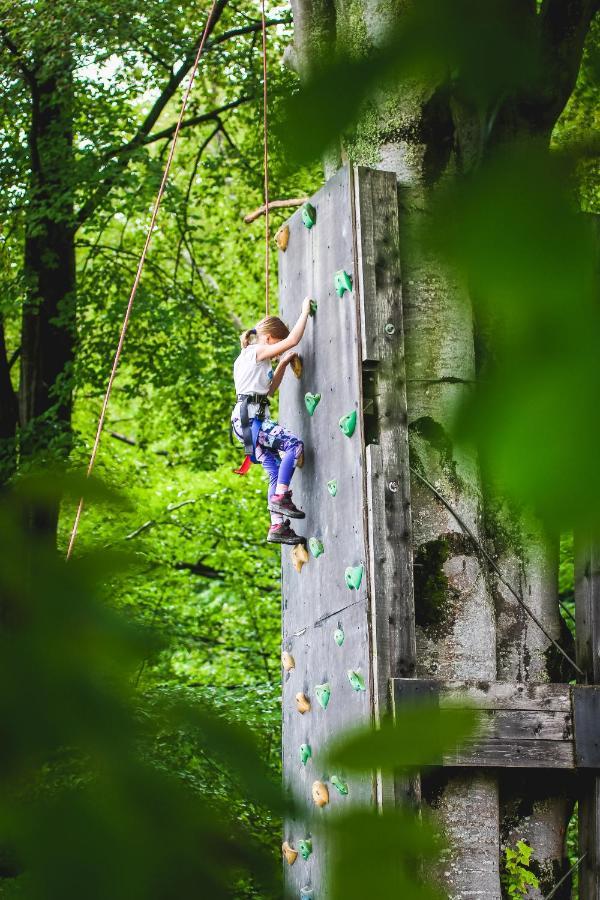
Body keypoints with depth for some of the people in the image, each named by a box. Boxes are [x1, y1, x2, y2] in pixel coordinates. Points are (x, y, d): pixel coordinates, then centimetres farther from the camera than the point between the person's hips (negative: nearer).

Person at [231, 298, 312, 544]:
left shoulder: (249, 357, 24)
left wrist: (283, 364, 23)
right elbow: (293, 340, -14)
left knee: (276, 471, 5)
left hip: (251, 420, 10)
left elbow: (269, 390, 31)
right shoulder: (257, 351, -5)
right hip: (249, 417, -10)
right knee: (294, 445, -21)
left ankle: (278, 526, 1)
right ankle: (280, 497, -20)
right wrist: (305, 310, -4)